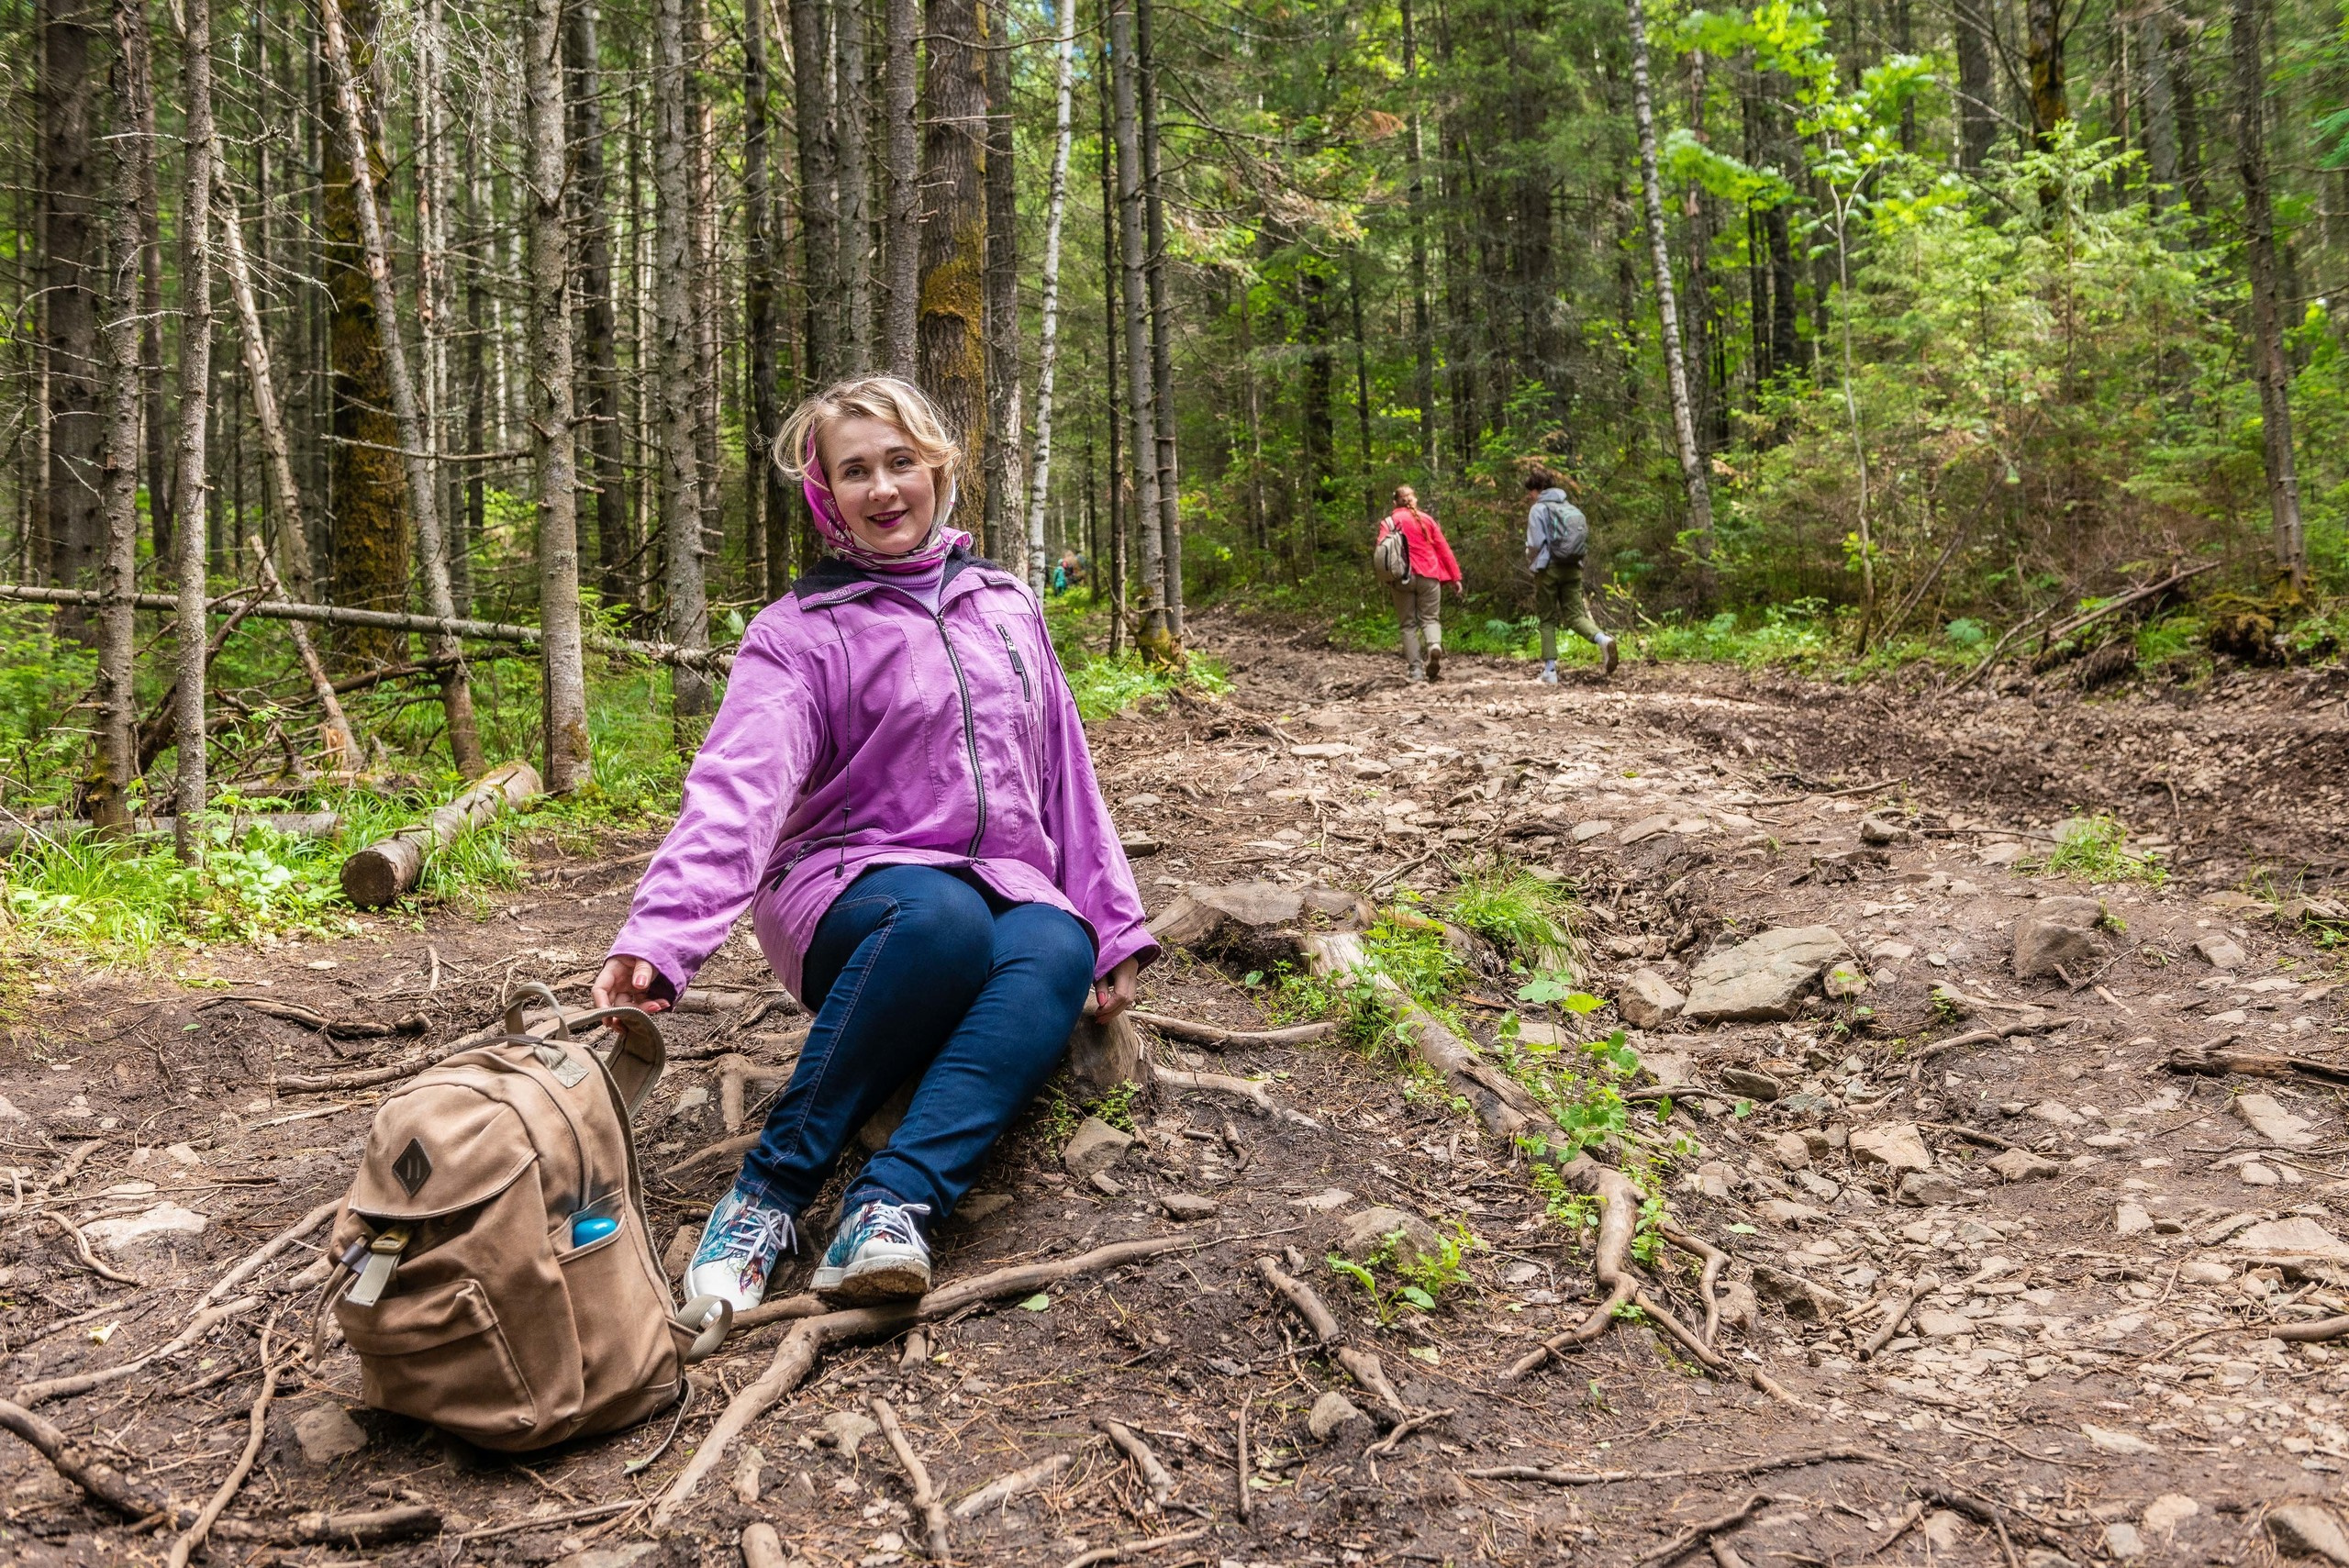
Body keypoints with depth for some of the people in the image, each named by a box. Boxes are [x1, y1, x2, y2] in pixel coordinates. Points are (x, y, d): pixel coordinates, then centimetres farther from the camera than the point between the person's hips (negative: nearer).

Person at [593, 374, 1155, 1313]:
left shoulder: (1007, 606, 13)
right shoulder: (801, 633, -2)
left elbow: (1063, 777, 17)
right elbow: (738, 794, -19)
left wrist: (1113, 928, 13)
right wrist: (659, 938, -35)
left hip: (1009, 889, 4)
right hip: (857, 894, -3)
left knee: (1056, 950, -33)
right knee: (943, 917, -39)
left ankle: (889, 1208, -42)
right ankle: (770, 1192, -26)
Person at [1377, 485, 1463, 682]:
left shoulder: (1389, 522, 4)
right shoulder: (1427, 520, 9)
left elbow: (1382, 548, -12)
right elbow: (1443, 548, 8)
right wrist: (1455, 576, 10)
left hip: (1403, 577, -1)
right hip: (1428, 576, 1)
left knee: (1409, 624, 7)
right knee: (1429, 618, 10)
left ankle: (1415, 669, 0)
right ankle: (1435, 645, -22)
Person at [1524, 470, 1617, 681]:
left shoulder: (1539, 509, -6)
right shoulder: (1571, 508, 12)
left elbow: (1535, 544, -11)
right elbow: (1583, 539, 12)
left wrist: (1531, 561, 8)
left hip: (1548, 569, -5)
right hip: (1573, 568, 5)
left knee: (1548, 620, 5)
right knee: (1576, 614, 6)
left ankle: (1550, 670, 1)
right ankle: (1603, 639, -23)